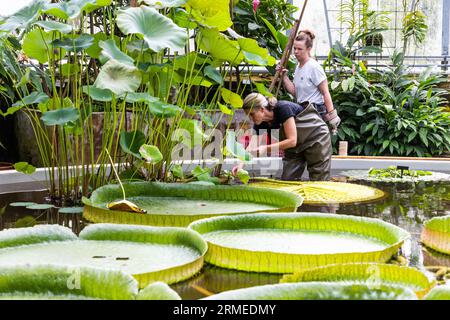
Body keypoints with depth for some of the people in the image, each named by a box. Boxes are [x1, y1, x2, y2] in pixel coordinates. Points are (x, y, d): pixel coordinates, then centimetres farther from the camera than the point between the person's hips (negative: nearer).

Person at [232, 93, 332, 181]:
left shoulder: (283, 108, -32)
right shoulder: (260, 124, -12)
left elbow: (292, 140, -33)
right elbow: (252, 146, -12)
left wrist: (266, 148, -37)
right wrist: (241, 164, -29)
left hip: (316, 138, -7)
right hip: (295, 147, 7)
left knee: (318, 182, -7)